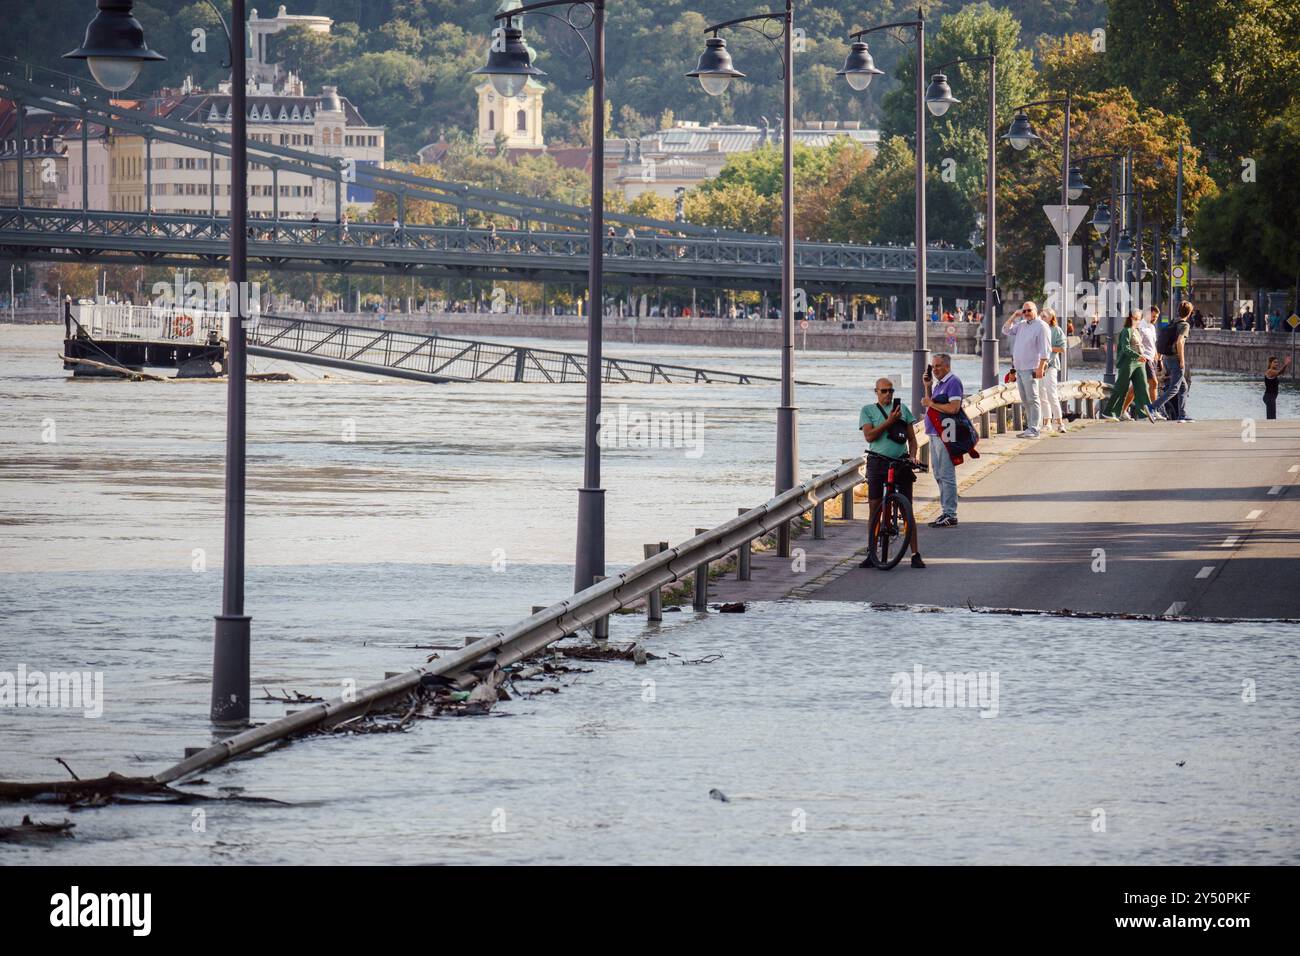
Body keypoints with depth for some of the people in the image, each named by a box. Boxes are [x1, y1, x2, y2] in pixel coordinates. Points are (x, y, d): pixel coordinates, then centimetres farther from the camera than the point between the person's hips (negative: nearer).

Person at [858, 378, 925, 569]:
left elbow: (912, 438, 13)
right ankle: (871, 555, 10)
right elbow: (869, 436, -8)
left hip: (901, 463, 1)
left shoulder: (902, 408, 12)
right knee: (875, 510, 3)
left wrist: (912, 456, -4)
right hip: (878, 462, -1)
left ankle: (915, 555, -1)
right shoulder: (868, 410, 6)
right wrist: (889, 421, -15)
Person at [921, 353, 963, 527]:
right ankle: (946, 512, 19)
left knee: (946, 475, -9)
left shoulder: (953, 383, -12)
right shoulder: (938, 383, 18)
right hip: (934, 433, 10)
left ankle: (950, 515, -7)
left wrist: (931, 403, -14)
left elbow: (953, 408, -22)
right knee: (938, 474, 13)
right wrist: (928, 387, 9)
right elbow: (931, 404, 21)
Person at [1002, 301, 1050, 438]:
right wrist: (1013, 316, 9)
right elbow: (1006, 330, 22)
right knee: (1025, 401, 10)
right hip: (1019, 368, 8)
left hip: (1030, 369, -8)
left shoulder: (1041, 326, -8)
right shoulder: (1021, 325, 16)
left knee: (1032, 399, -9)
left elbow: (1045, 350, -13)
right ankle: (1030, 427, 15)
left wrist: (1040, 368, -20)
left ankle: (1034, 429, -11)